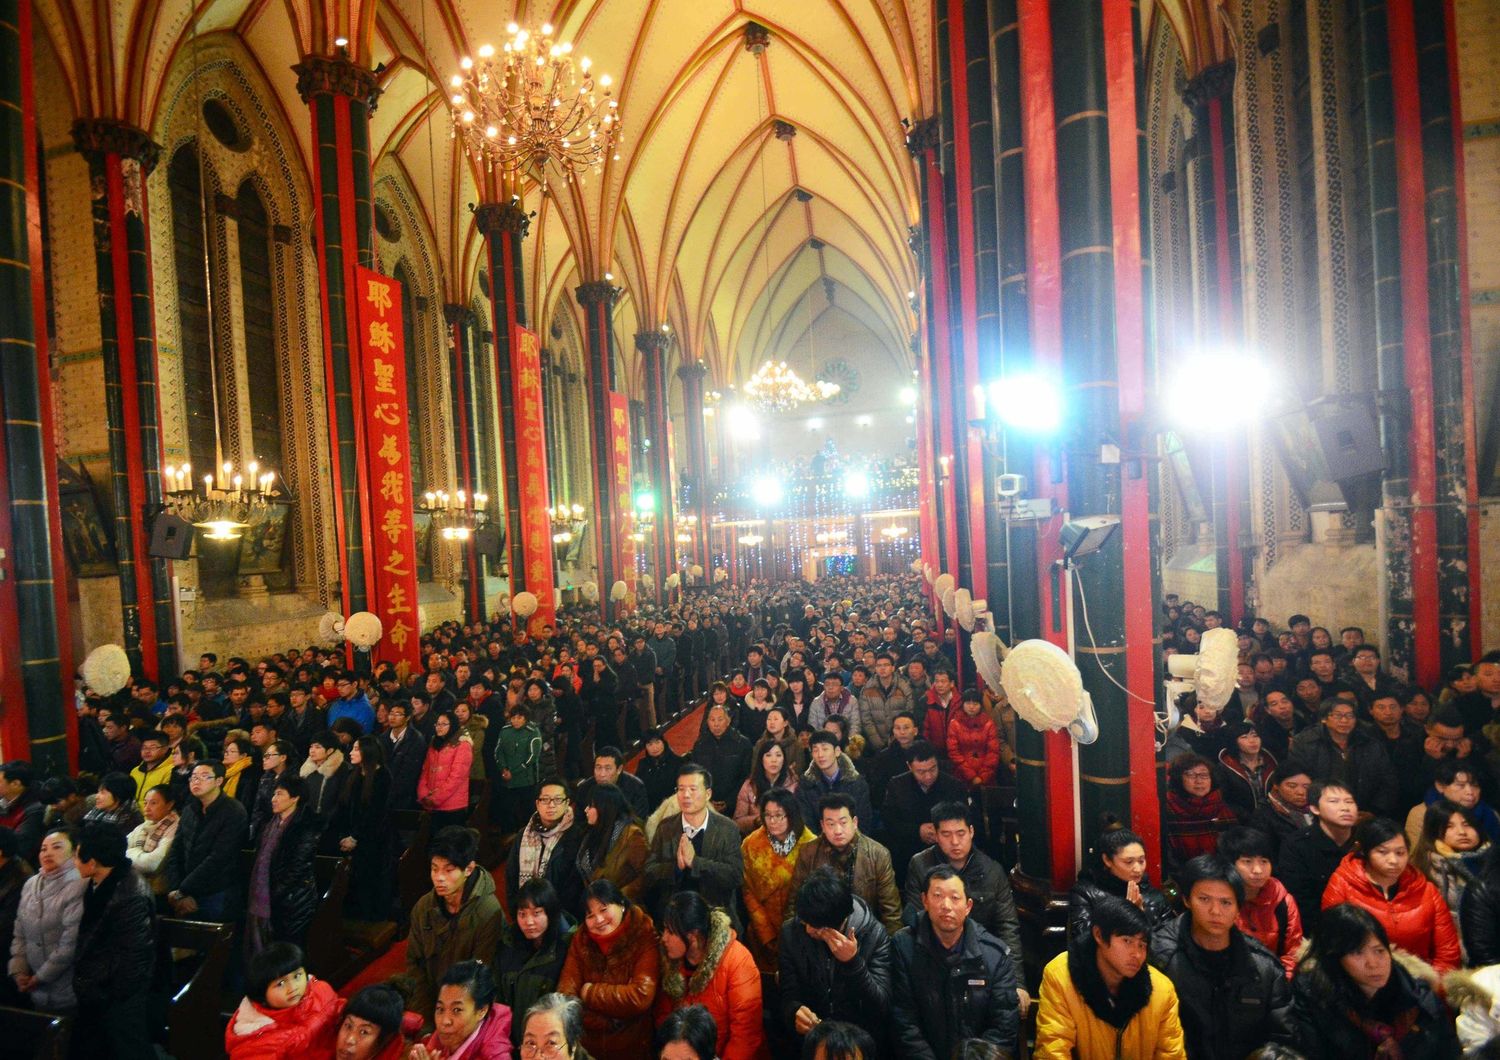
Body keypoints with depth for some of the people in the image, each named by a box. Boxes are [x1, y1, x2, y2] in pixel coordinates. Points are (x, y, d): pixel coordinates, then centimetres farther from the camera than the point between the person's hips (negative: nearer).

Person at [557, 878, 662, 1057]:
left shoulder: (645, 936, -11)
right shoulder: (581, 940, 1)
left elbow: (641, 996, -19)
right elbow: (565, 994, -4)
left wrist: (590, 993, -9)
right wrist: (611, 1023, -14)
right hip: (585, 1047, 3)